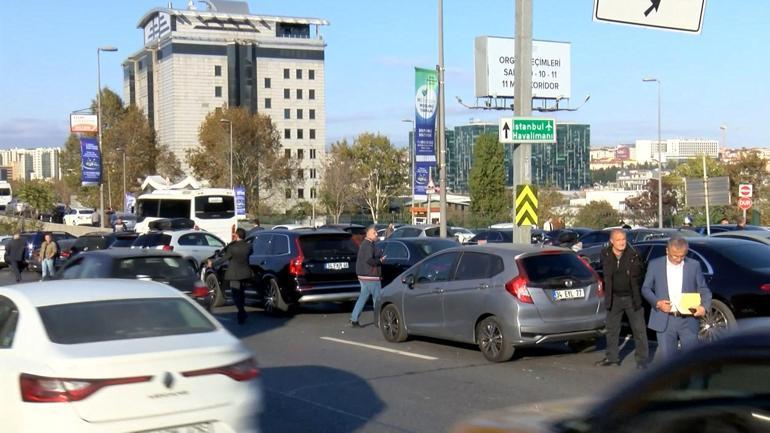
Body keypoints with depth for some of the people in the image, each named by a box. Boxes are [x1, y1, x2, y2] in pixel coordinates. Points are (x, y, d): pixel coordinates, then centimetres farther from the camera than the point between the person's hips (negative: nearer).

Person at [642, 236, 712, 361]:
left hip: (688, 320, 0)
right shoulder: (655, 265, 3)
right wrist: (657, 302, -11)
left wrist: (704, 306, -13)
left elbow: (703, 289, 7)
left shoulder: (694, 265, 4)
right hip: (664, 320, 0)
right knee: (666, 355, 1)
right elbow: (646, 288, 6)